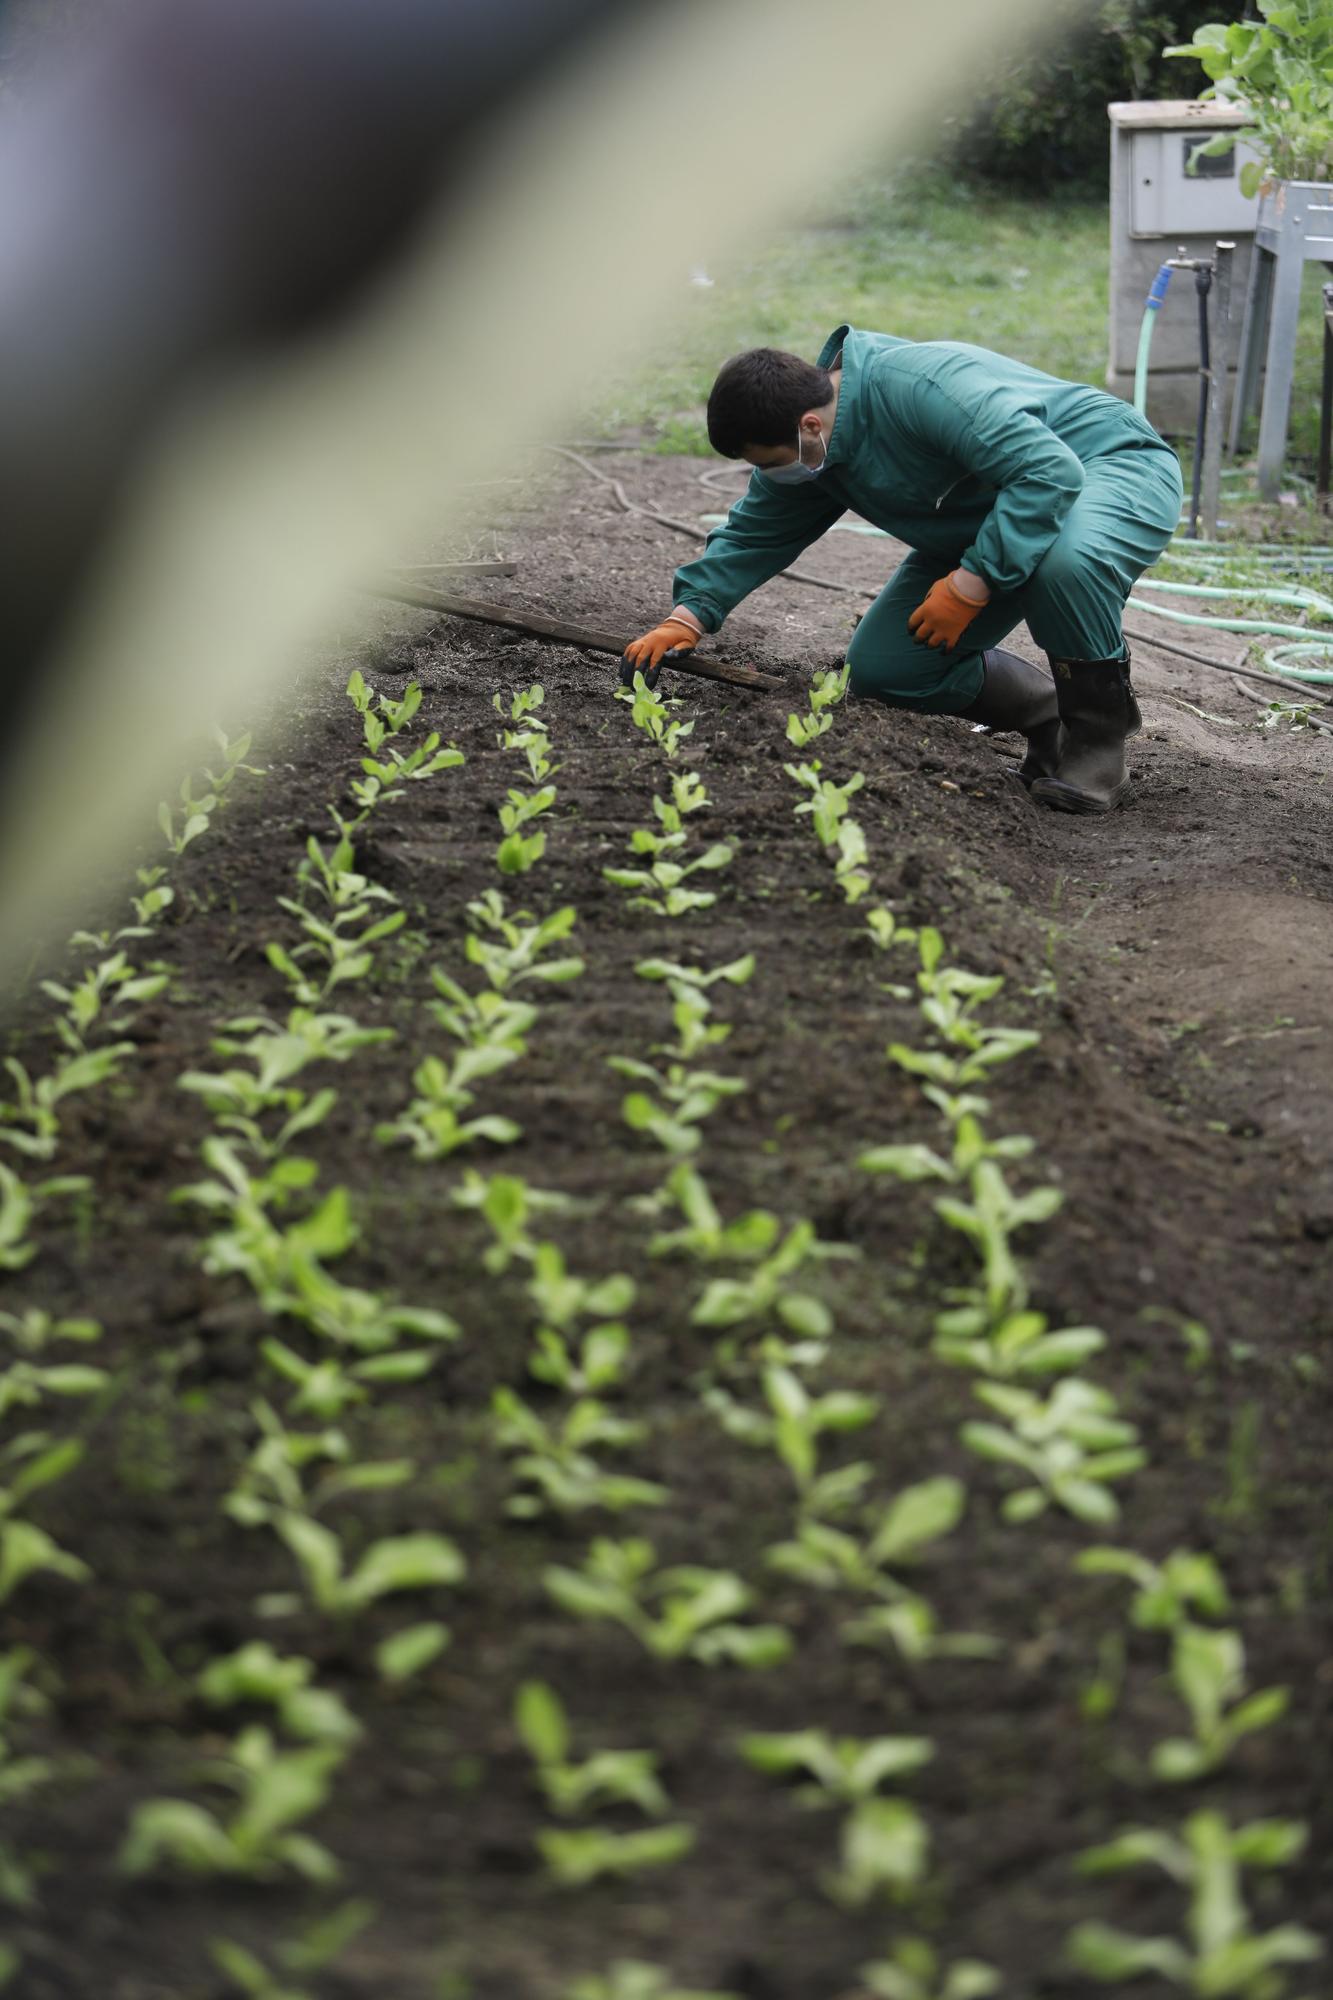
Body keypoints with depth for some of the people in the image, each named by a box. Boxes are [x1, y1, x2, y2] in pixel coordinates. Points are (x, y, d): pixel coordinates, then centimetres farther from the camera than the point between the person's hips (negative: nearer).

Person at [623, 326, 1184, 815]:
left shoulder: (922, 388, -35)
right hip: (993, 519, 8)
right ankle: (1047, 714, 12)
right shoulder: (805, 450, -5)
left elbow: (1050, 471, -39)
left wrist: (971, 583, -36)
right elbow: (753, 534, 10)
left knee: (1066, 560, -44)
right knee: (880, 669, -5)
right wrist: (688, 616, -4)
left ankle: (1099, 732, -19)